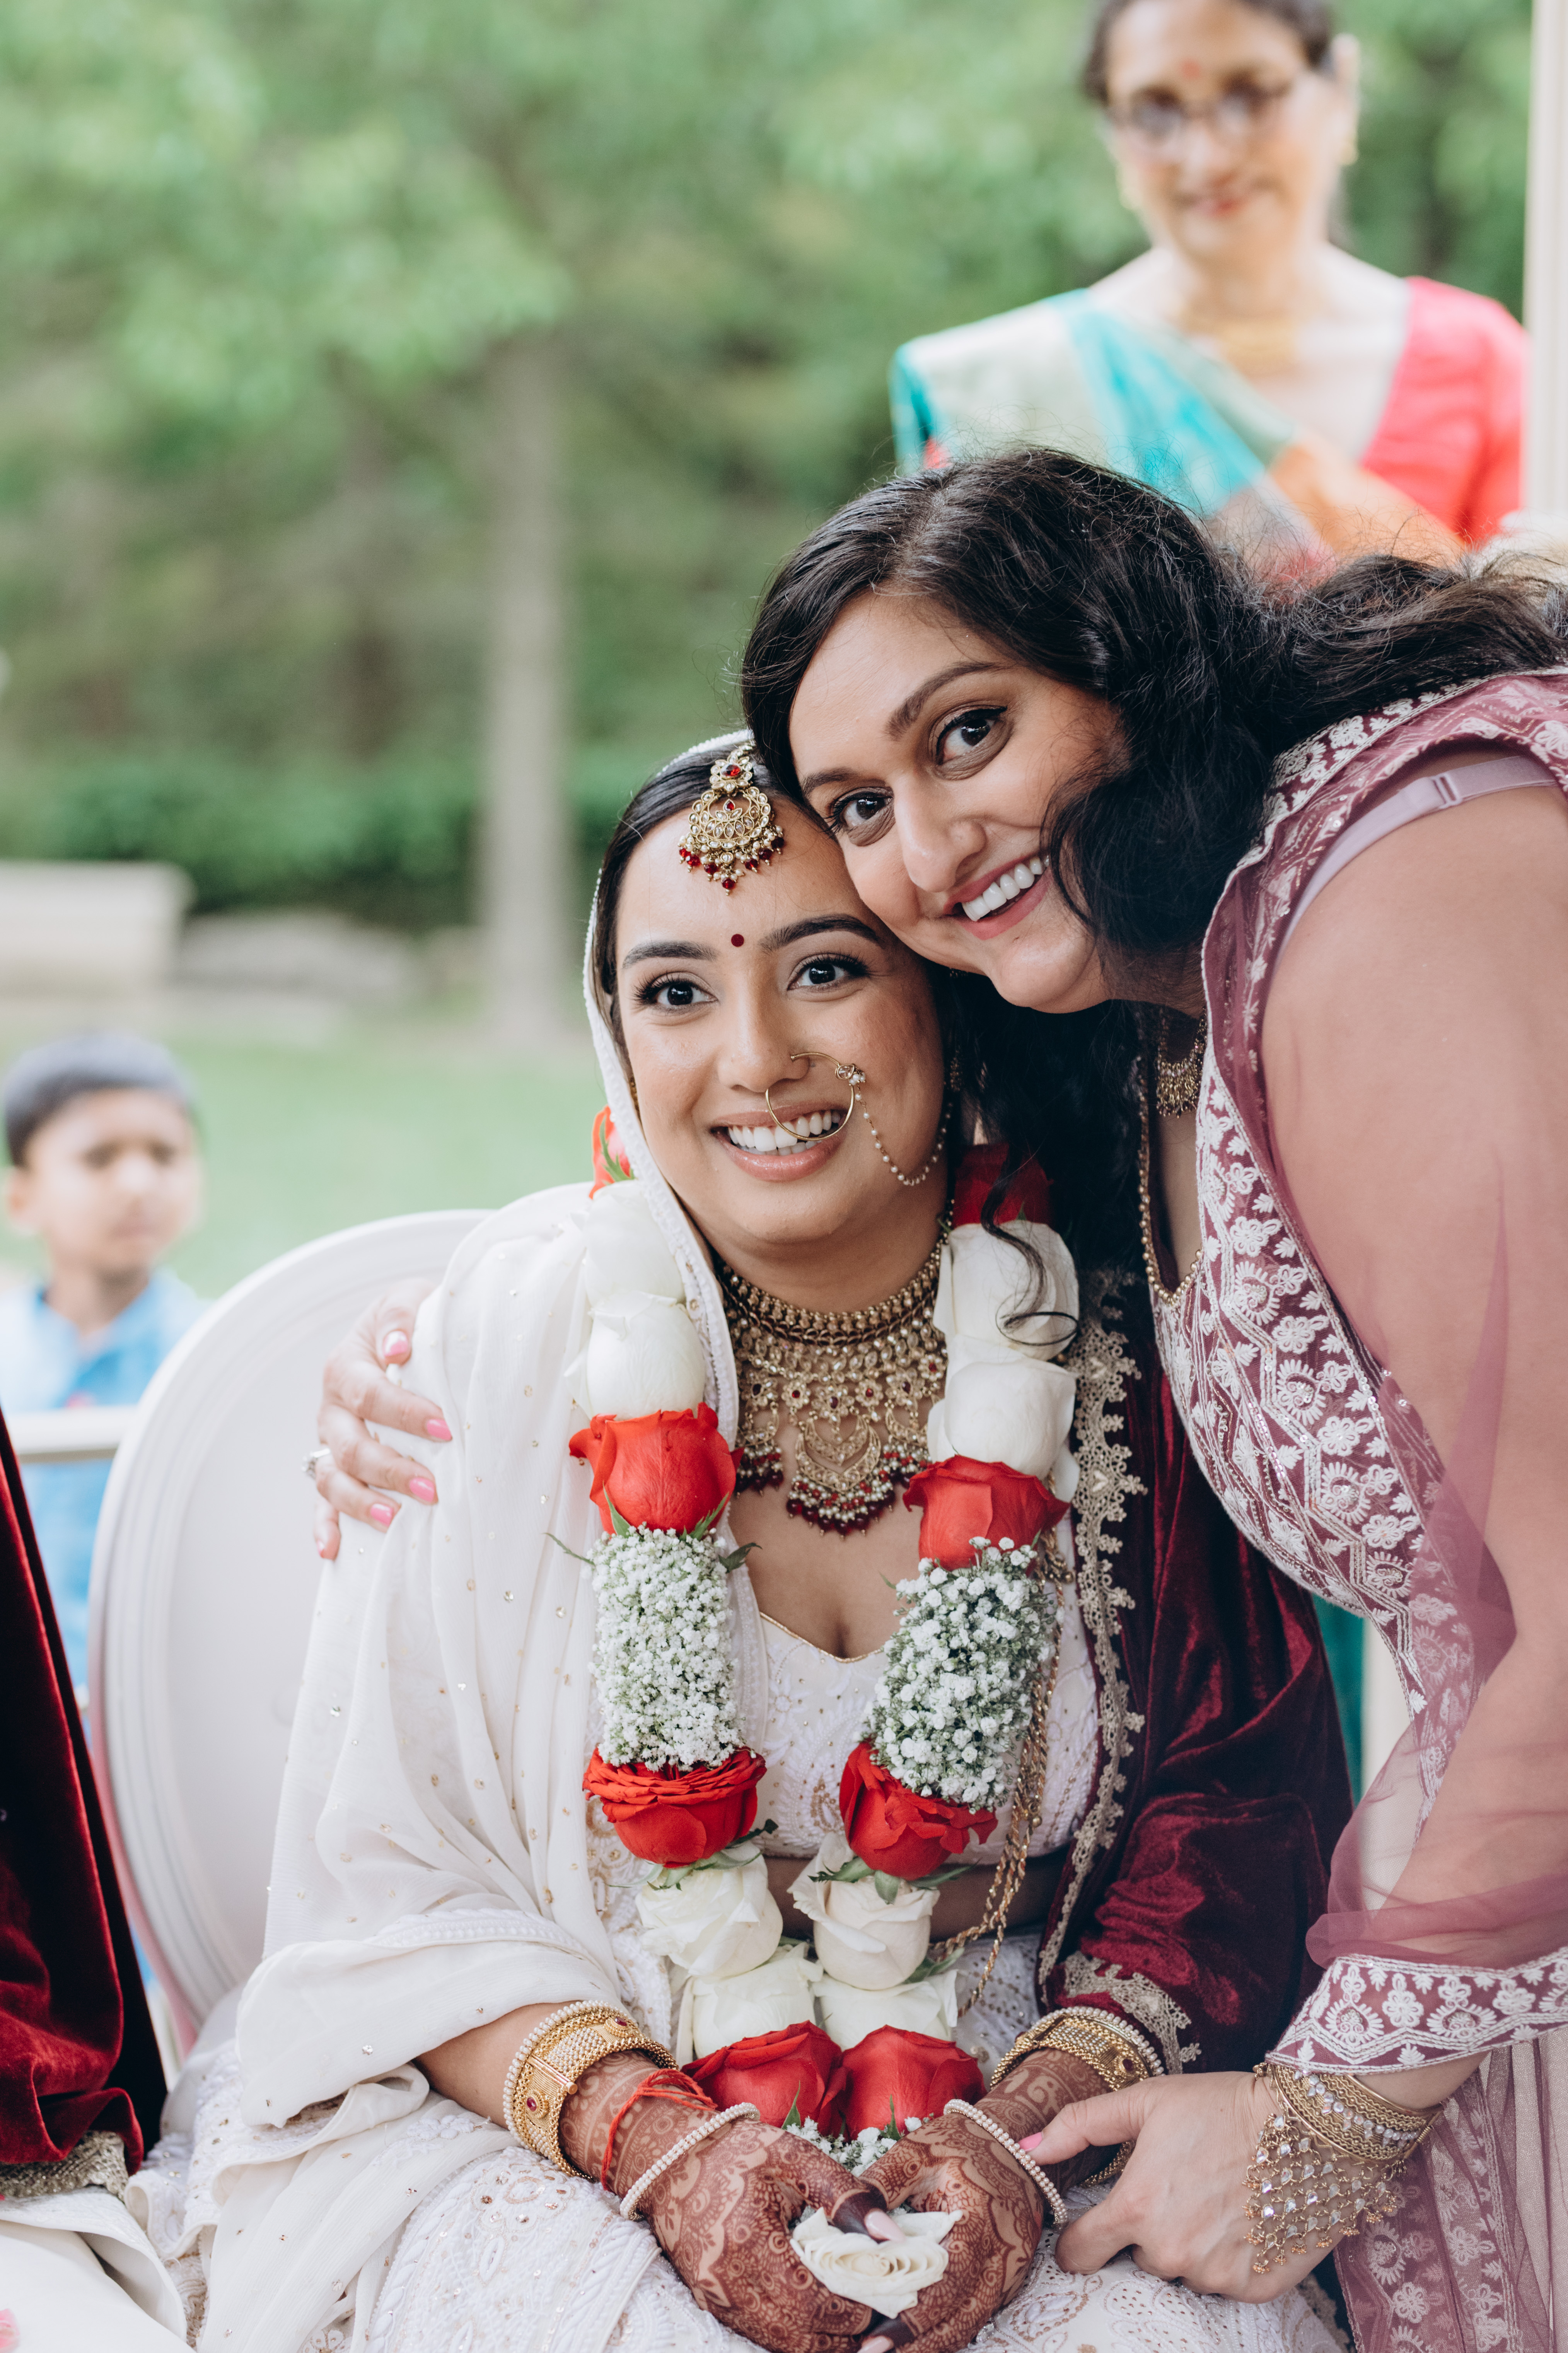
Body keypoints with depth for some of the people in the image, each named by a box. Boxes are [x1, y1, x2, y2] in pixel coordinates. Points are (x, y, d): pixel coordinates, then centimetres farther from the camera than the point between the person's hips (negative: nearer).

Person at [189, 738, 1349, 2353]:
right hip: (546, 2134, -2)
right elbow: (393, 1884, -5)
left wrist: (1031, 2116, -16)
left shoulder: (1109, 1354, -3)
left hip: (1022, 2104, 2)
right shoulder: (520, 1332, -7)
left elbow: (1241, 1812, 0)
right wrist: (657, 2140, -19)